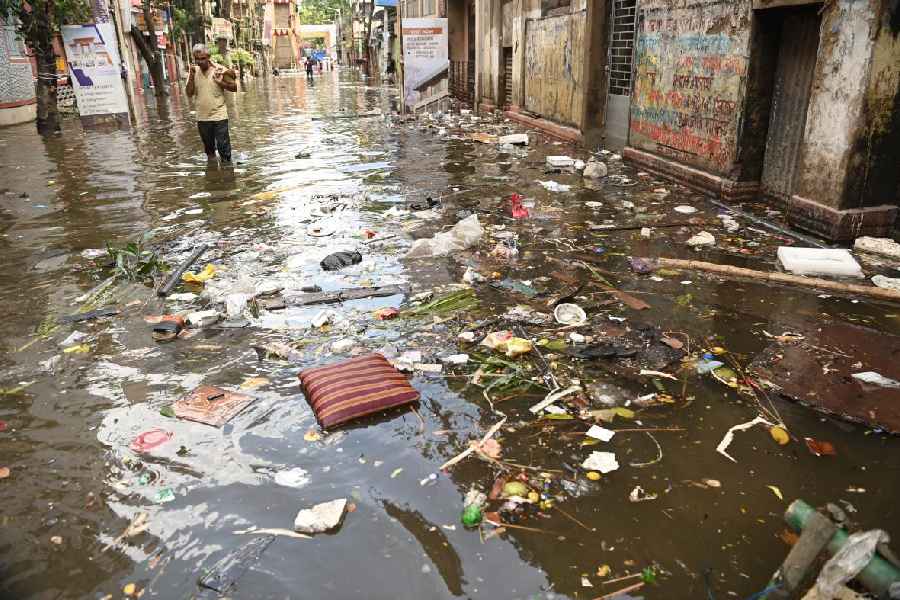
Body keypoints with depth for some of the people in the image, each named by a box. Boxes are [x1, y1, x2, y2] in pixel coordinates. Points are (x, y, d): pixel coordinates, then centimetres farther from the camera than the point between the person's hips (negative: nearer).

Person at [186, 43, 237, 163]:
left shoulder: (219, 70, -7)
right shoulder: (194, 71, 2)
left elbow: (234, 87, -2)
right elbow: (189, 93, -5)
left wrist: (220, 82, -17)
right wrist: (192, 75, -14)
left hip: (219, 116, -4)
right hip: (202, 117, 4)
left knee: (223, 147, -5)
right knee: (208, 147, 18)